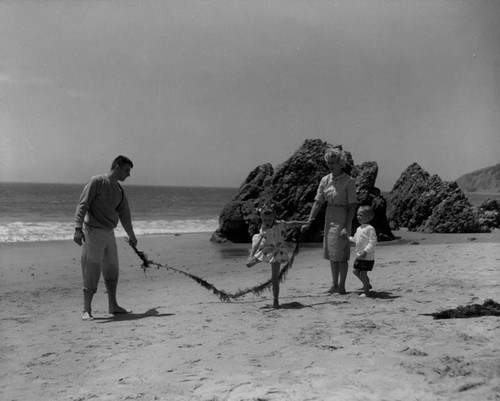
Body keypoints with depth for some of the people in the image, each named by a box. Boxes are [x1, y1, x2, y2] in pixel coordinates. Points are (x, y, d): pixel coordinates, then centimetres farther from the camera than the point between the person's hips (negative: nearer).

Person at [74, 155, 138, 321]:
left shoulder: (119, 190, 14)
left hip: (109, 233, 7)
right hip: (93, 232, -7)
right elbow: (82, 205, -14)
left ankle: (113, 306, 25)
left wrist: (131, 235, 35)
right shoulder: (97, 181, -7)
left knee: (112, 271, 13)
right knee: (91, 272, -5)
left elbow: (124, 214, 26)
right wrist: (78, 228, -24)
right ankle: (86, 310, 2)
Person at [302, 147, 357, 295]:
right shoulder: (325, 180, 4)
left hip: (342, 217, -6)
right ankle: (334, 285, 22)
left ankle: (342, 287, 7)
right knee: (331, 253, 11)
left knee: (340, 254, -3)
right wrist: (309, 222, -2)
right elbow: (318, 202, 4)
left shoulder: (348, 181, -12)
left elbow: (352, 206, -13)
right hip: (329, 217, 6)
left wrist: (347, 227, -19)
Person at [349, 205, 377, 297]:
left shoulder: (370, 229, -17)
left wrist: (365, 252, -29)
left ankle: (366, 292, 8)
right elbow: (355, 239, 28)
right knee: (355, 270, 16)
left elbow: (373, 242, -23)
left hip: (367, 257, -9)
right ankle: (367, 284, 34)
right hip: (359, 256, 9)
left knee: (363, 273, -5)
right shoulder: (359, 229, 11)